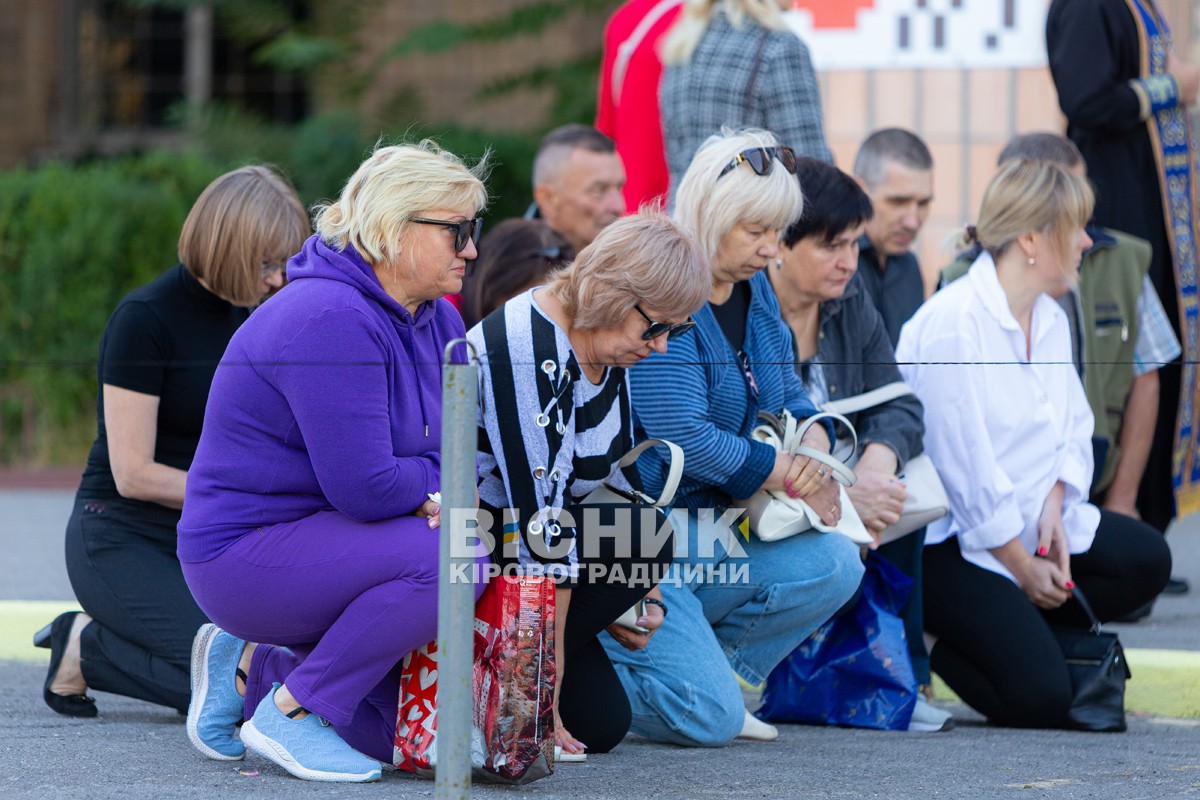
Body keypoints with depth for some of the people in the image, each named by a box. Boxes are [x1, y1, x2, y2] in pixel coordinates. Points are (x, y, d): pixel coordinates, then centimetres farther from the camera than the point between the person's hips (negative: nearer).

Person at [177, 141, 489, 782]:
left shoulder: (435, 320, 6)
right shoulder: (332, 319, -24)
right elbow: (364, 487, -29)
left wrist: (439, 495, -14)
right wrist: (433, 481, -9)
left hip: (314, 542, 10)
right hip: (245, 554, -10)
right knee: (448, 561, -30)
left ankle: (250, 666, 20)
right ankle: (289, 715, -17)